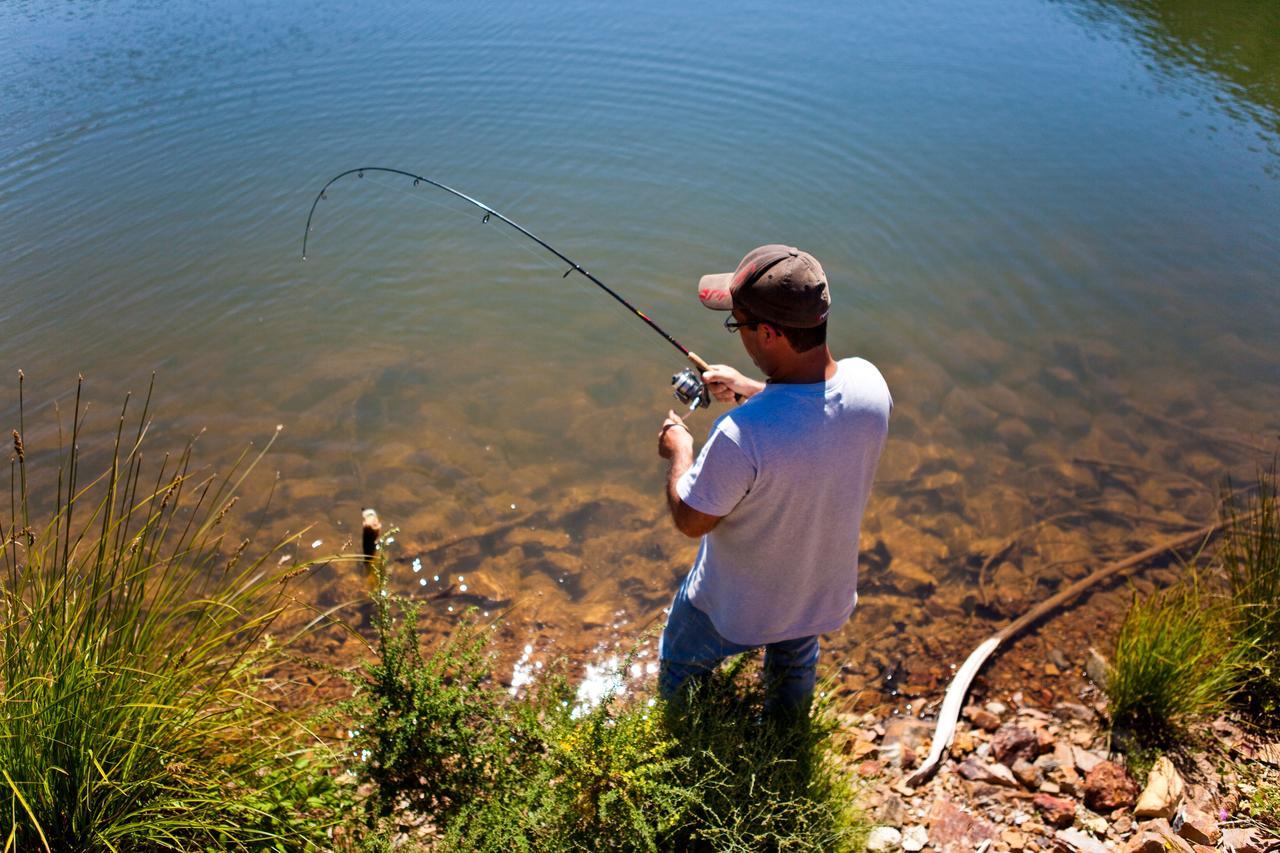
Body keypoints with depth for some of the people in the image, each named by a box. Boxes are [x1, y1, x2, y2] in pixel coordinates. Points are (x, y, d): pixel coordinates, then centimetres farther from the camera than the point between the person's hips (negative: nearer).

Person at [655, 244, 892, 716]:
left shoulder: (741, 434, -42)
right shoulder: (868, 382, -23)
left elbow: (690, 520, -24)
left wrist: (679, 452, -7)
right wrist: (748, 389, 7)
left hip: (735, 608, -5)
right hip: (825, 596, 5)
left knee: (679, 674, 28)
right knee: (797, 667, 37)